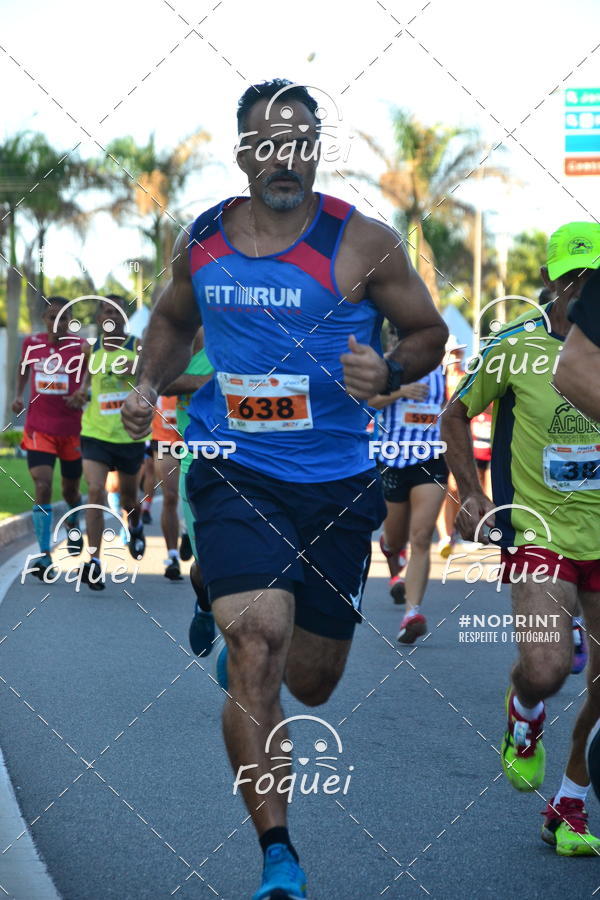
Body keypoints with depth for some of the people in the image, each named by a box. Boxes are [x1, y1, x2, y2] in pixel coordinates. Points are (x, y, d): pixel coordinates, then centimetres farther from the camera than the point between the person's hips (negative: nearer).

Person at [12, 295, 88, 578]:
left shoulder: (81, 347, -8)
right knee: (42, 487, -16)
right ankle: (44, 555, -16)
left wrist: (82, 394, -30)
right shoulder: (31, 343, 1)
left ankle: (73, 527, 50)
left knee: (70, 491, 16)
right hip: (38, 429, 0)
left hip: (71, 430, 0)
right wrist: (18, 394, 9)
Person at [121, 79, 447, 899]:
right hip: (234, 471, 0)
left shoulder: (362, 243, -5)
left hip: (337, 483, 0)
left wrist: (387, 375, -17)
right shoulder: (201, 243, 4)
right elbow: (175, 320, 24)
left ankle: (233, 630, 52)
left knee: (312, 683, 14)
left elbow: (429, 331, 4)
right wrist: (150, 385, 5)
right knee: (257, 651, -20)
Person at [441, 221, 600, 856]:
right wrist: (473, 495, -3)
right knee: (545, 669, -22)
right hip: (539, 533, -3)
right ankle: (524, 720, 16)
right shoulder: (516, 346, -6)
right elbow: (457, 416, 7)